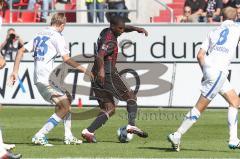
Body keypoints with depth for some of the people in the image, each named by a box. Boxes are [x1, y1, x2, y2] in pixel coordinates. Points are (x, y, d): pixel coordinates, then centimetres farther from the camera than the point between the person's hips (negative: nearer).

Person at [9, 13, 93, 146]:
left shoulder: (40, 35, 18)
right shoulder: (57, 37, -6)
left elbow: (21, 51, 17)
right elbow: (66, 59, -14)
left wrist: (15, 71, 18)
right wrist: (84, 70, -7)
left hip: (38, 79, 9)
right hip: (47, 79, -9)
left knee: (67, 98, 22)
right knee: (65, 107, -9)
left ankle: (68, 137, 19)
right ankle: (40, 136, -17)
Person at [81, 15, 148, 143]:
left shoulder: (105, 32, 15)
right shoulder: (110, 41, -15)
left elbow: (124, 28, 32)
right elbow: (100, 56, -33)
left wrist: (137, 29, 16)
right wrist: (101, 70, -47)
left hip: (97, 76, 9)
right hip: (108, 75, -9)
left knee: (109, 109, 9)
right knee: (131, 97, 7)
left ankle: (89, 132, -9)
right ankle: (131, 125, -10)